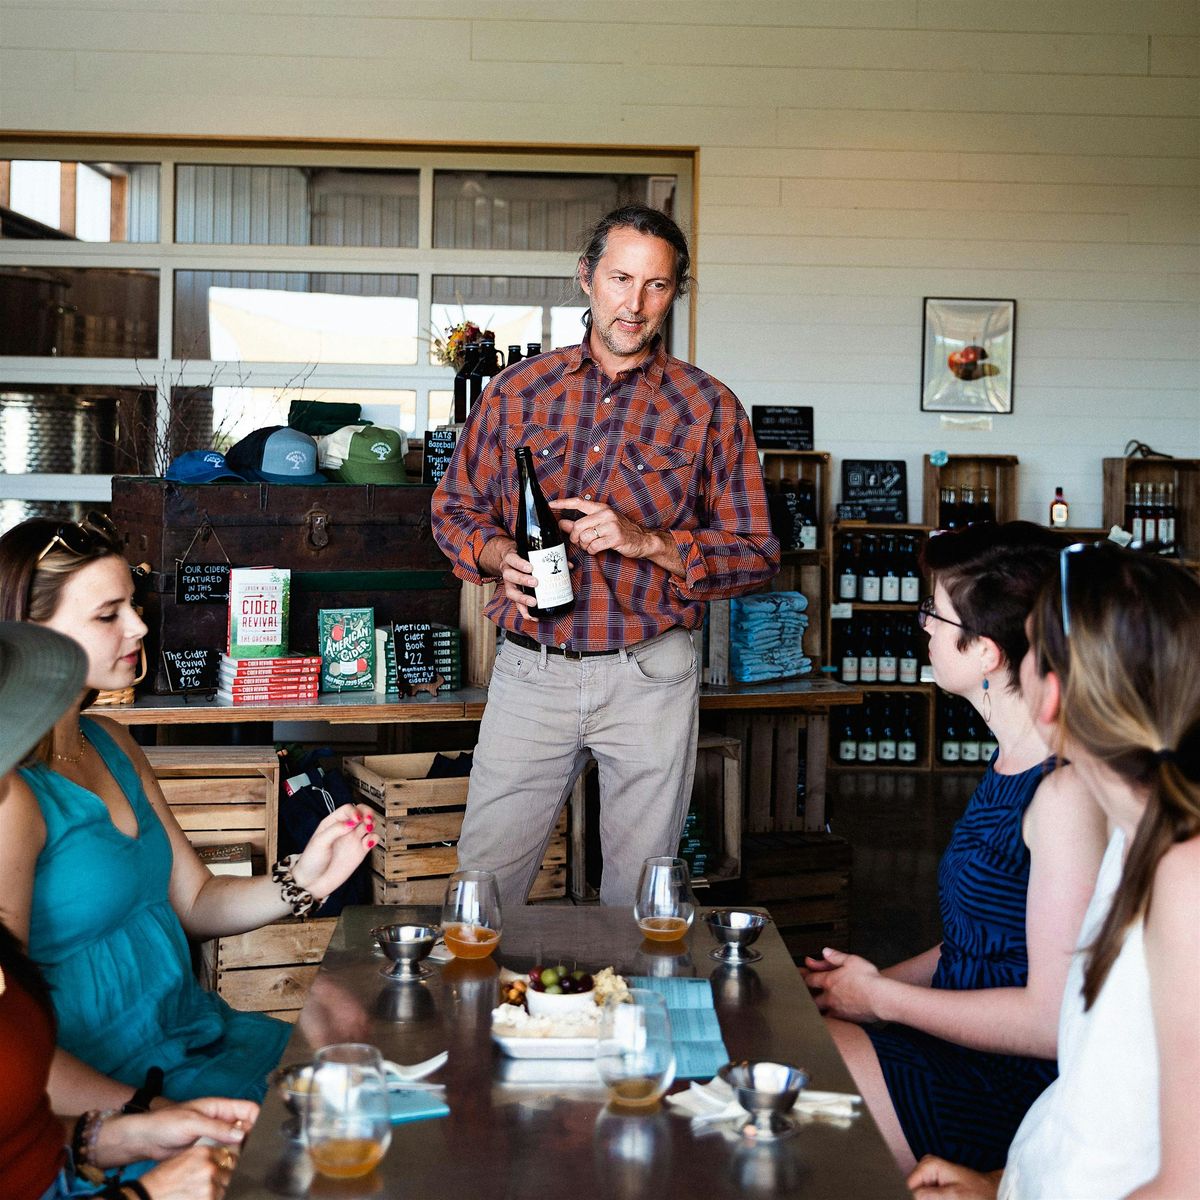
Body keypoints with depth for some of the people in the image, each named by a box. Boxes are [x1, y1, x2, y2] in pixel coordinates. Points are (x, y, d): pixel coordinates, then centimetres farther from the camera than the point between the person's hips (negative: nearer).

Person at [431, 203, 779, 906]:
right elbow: (455, 506, 13)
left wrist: (648, 541, -16)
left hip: (650, 675, -1)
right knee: (484, 881, 6)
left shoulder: (709, 408, 0)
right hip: (531, 670, 1)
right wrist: (498, 555, -9)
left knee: (641, 894, 11)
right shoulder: (518, 391, 5)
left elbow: (757, 555, -2)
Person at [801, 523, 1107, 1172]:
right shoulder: (1012, 760, 10)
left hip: (1011, 1091, -9)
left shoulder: (1067, 793, -22)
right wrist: (863, 981, 4)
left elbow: (1055, 1019, -22)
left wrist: (879, 997, -12)